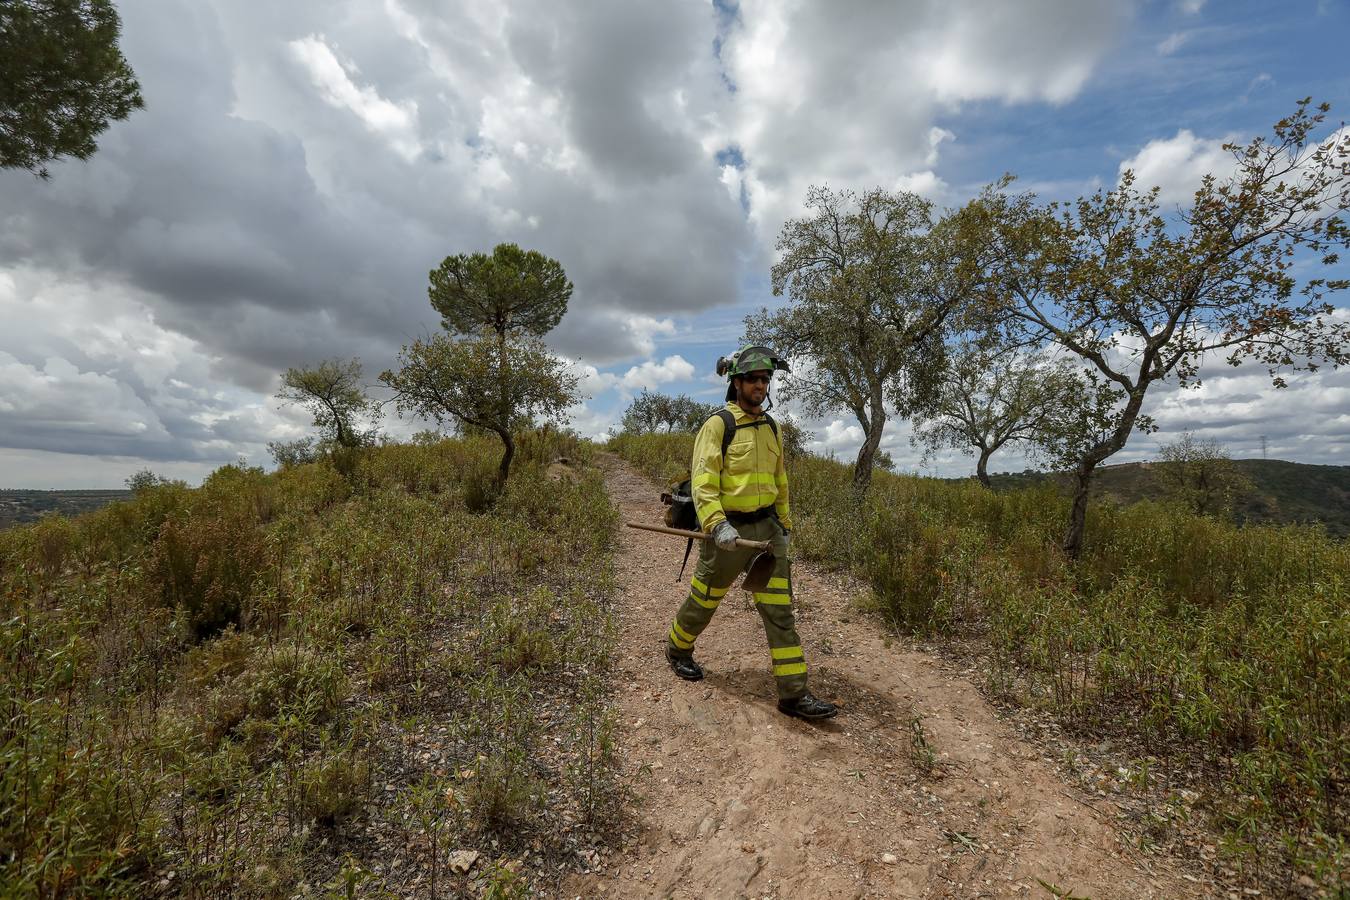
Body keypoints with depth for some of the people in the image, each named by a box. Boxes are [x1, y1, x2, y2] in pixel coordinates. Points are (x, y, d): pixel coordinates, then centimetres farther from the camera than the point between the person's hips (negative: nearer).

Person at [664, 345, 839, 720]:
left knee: (780, 610, 2)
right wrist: (716, 524, -30)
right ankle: (677, 650, 41)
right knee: (704, 600, 13)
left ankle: (794, 694, 9)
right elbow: (702, 478, -19)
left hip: (766, 528, 5)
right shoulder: (718, 424, -10)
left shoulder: (770, 427, 11)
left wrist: (785, 523, 19)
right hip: (728, 530, -5)